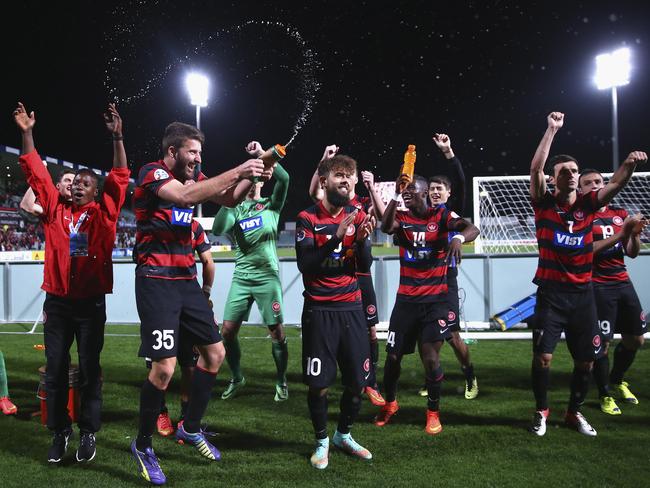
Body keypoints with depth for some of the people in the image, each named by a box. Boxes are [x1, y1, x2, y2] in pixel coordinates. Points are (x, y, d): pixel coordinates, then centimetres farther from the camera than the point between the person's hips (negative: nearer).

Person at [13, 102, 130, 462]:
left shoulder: (103, 214, 2)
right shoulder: (55, 210, 8)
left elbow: (119, 179, -6)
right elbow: (36, 175, 6)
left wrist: (117, 138, -15)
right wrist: (27, 134, -1)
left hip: (90, 302, -2)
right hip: (57, 301, 2)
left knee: (89, 369, 5)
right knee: (55, 369, 6)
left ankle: (88, 433, 15)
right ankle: (59, 432, 18)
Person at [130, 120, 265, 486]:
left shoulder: (192, 178, 10)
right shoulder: (152, 173, -10)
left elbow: (229, 199, 13)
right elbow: (184, 197, -29)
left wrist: (252, 176, -5)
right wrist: (236, 172, -27)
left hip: (186, 279, 8)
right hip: (157, 280, -8)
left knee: (215, 353, 11)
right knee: (164, 367, -12)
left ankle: (191, 429, 28)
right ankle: (143, 445, 10)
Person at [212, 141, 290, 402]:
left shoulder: (271, 205, 6)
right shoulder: (235, 210, 11)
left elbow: (284, 179, -12)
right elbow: (217, 229, -7)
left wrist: (262, 154, -15)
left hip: (267, 276, -2)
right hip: (241, 277, 3)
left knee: (277, 332, -3)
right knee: (227, 331, 0)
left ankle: (281, 381, 15)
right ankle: (236, 378, 21)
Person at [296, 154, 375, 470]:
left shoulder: (357, 216, 5)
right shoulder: (308, 218, -5)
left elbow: (364, 267, 1)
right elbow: (305, 264, -16)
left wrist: (362, 239, -18)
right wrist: (337, 236, -25)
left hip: (351, 308, 4)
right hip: (319, 310, -4)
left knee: (358, 381, 7)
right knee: (319, 383, -1)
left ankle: (344, 435, 31)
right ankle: (322, 441, 21)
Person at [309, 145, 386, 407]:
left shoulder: (365, 203, 6)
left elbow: (383, 217, -15)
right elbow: (314, 191, -17)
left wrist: (372, 188, -24)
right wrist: (324, 161, -27)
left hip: (361, 274, 0)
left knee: (371, 330, 0)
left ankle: (371, 384, 10)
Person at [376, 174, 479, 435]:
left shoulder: (441, 215, -2)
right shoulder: (402, 218, 4)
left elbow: (473, 229, -18)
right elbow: (386, 227, -19)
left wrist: (458, 237, -40)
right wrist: (395, 195, -24)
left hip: (435, 299, -2)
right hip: (406, 299, 3)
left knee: (431, 357, -9)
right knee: (393, 355, 6)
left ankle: (433, 412, 11)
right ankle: (389, 403, 31)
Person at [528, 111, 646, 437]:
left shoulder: (588, 204, 3)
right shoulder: (544, 204, -4)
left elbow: (616, 183, -10)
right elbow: (535, 169, -17)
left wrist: (629, 163, -31)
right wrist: (551, 129, -19)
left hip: (582, 293, 3)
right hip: (551, 293, -3)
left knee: (586, 360, 8)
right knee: (542, 356, -6)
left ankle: (574, 413, 29)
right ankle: (541, 412, 17)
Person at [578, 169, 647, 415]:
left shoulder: (620, 213, 12)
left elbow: (632, 253, 14)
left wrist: (635, 234, -6)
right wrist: (621, 233, -23)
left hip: (623, 282, 7)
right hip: (598, 287, -7)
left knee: (635, 339, 13)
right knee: (602, 342, -6)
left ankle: (617, 381, 36)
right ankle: (605, 395, 12)